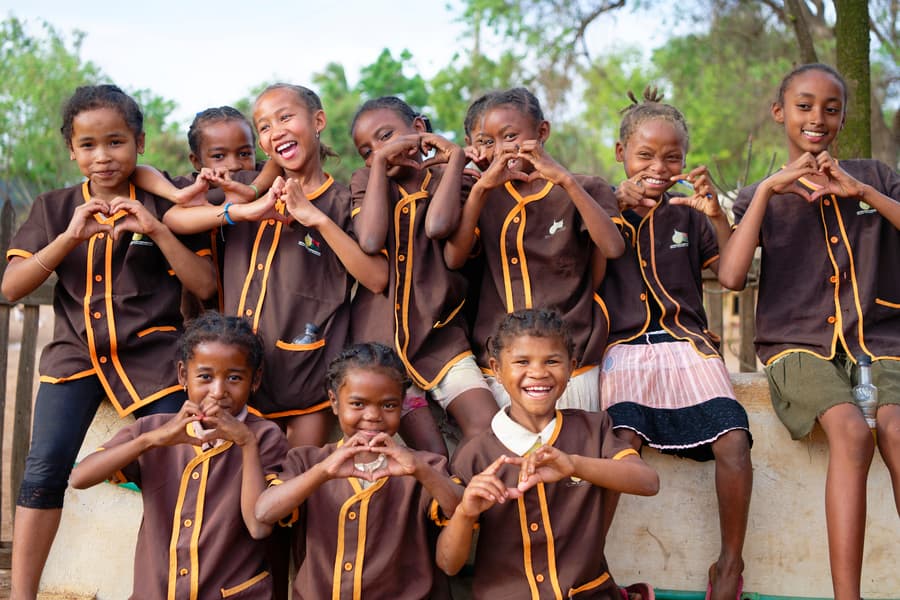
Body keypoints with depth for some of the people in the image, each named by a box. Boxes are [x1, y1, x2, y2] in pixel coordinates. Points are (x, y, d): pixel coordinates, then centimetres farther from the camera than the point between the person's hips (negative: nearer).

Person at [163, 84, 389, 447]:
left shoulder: (341, 203, -2)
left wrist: (318, 219, -21)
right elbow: (172, 218, -5)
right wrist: (246, 212, -19)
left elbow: (376, 279, -16)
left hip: (310, 373, -3)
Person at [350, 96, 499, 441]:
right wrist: (380, 162, -7)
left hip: (438, 334, -1)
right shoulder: (366, 181, 9)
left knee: (487, 428, -17)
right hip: (377, 333, 1)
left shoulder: (448, 180, 6)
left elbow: (437, 226, -19)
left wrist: (455, 155, -8)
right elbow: (370, 241, -13)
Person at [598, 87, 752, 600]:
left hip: (687, 344, 2)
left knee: (733, 442, -21)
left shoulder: (688, 214, 16)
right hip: (624, 346, -2)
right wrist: (618, 206, -8)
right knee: (622, 442, -30)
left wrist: (717, 216, -6)